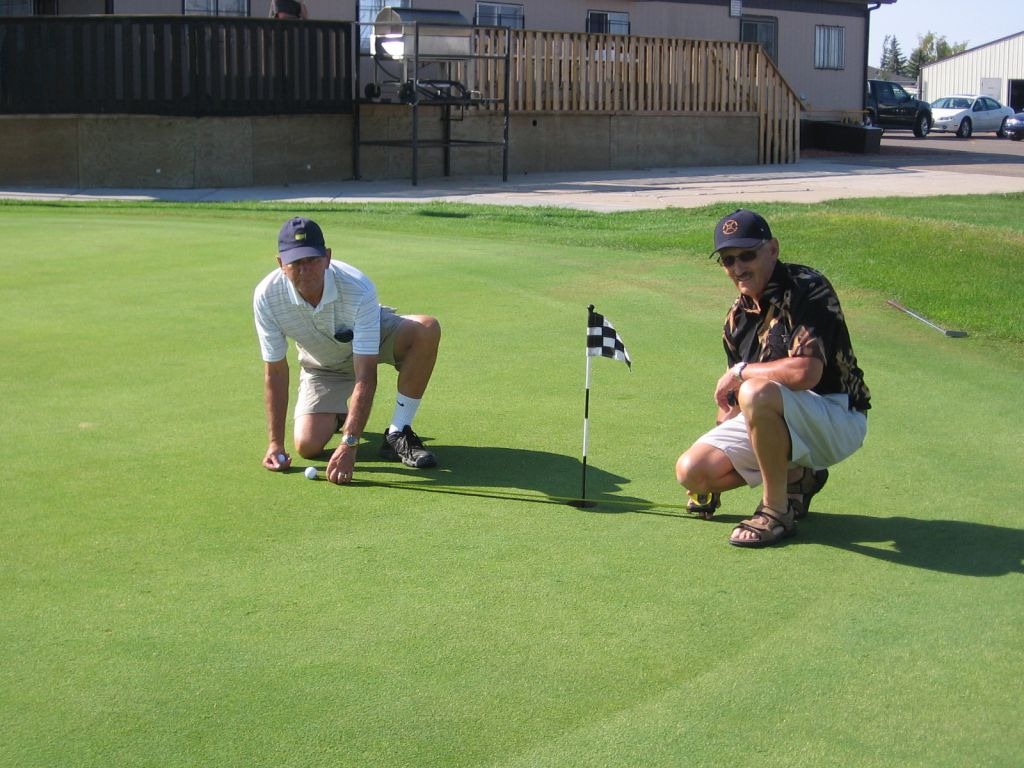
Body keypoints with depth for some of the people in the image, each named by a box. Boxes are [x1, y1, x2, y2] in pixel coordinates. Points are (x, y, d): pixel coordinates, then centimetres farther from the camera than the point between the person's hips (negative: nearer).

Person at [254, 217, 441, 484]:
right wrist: (275, 443, -20)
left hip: (374, 339, -2)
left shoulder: (359, 290, -38)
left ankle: (398, 434, -20)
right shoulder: (266, 296, -29)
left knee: (427, 329, -34)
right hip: (323, 365, 2)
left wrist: (349, 445, -46)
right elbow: (275, 372, -18)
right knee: (308, 445, -18)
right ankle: (336, 414, 22)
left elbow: (365, 377, -40)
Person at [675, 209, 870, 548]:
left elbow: (805, 372, -32)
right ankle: (795, 476, 14)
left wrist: (741, 372, -17)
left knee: (756, 393, -37)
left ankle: (777, 511, -19)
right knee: (691, 470, -5)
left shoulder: (808, 289, -18)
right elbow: (730, 395, 12)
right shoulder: (738, 316, 6)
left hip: (837, 419, -8)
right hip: (775, 419, 8)